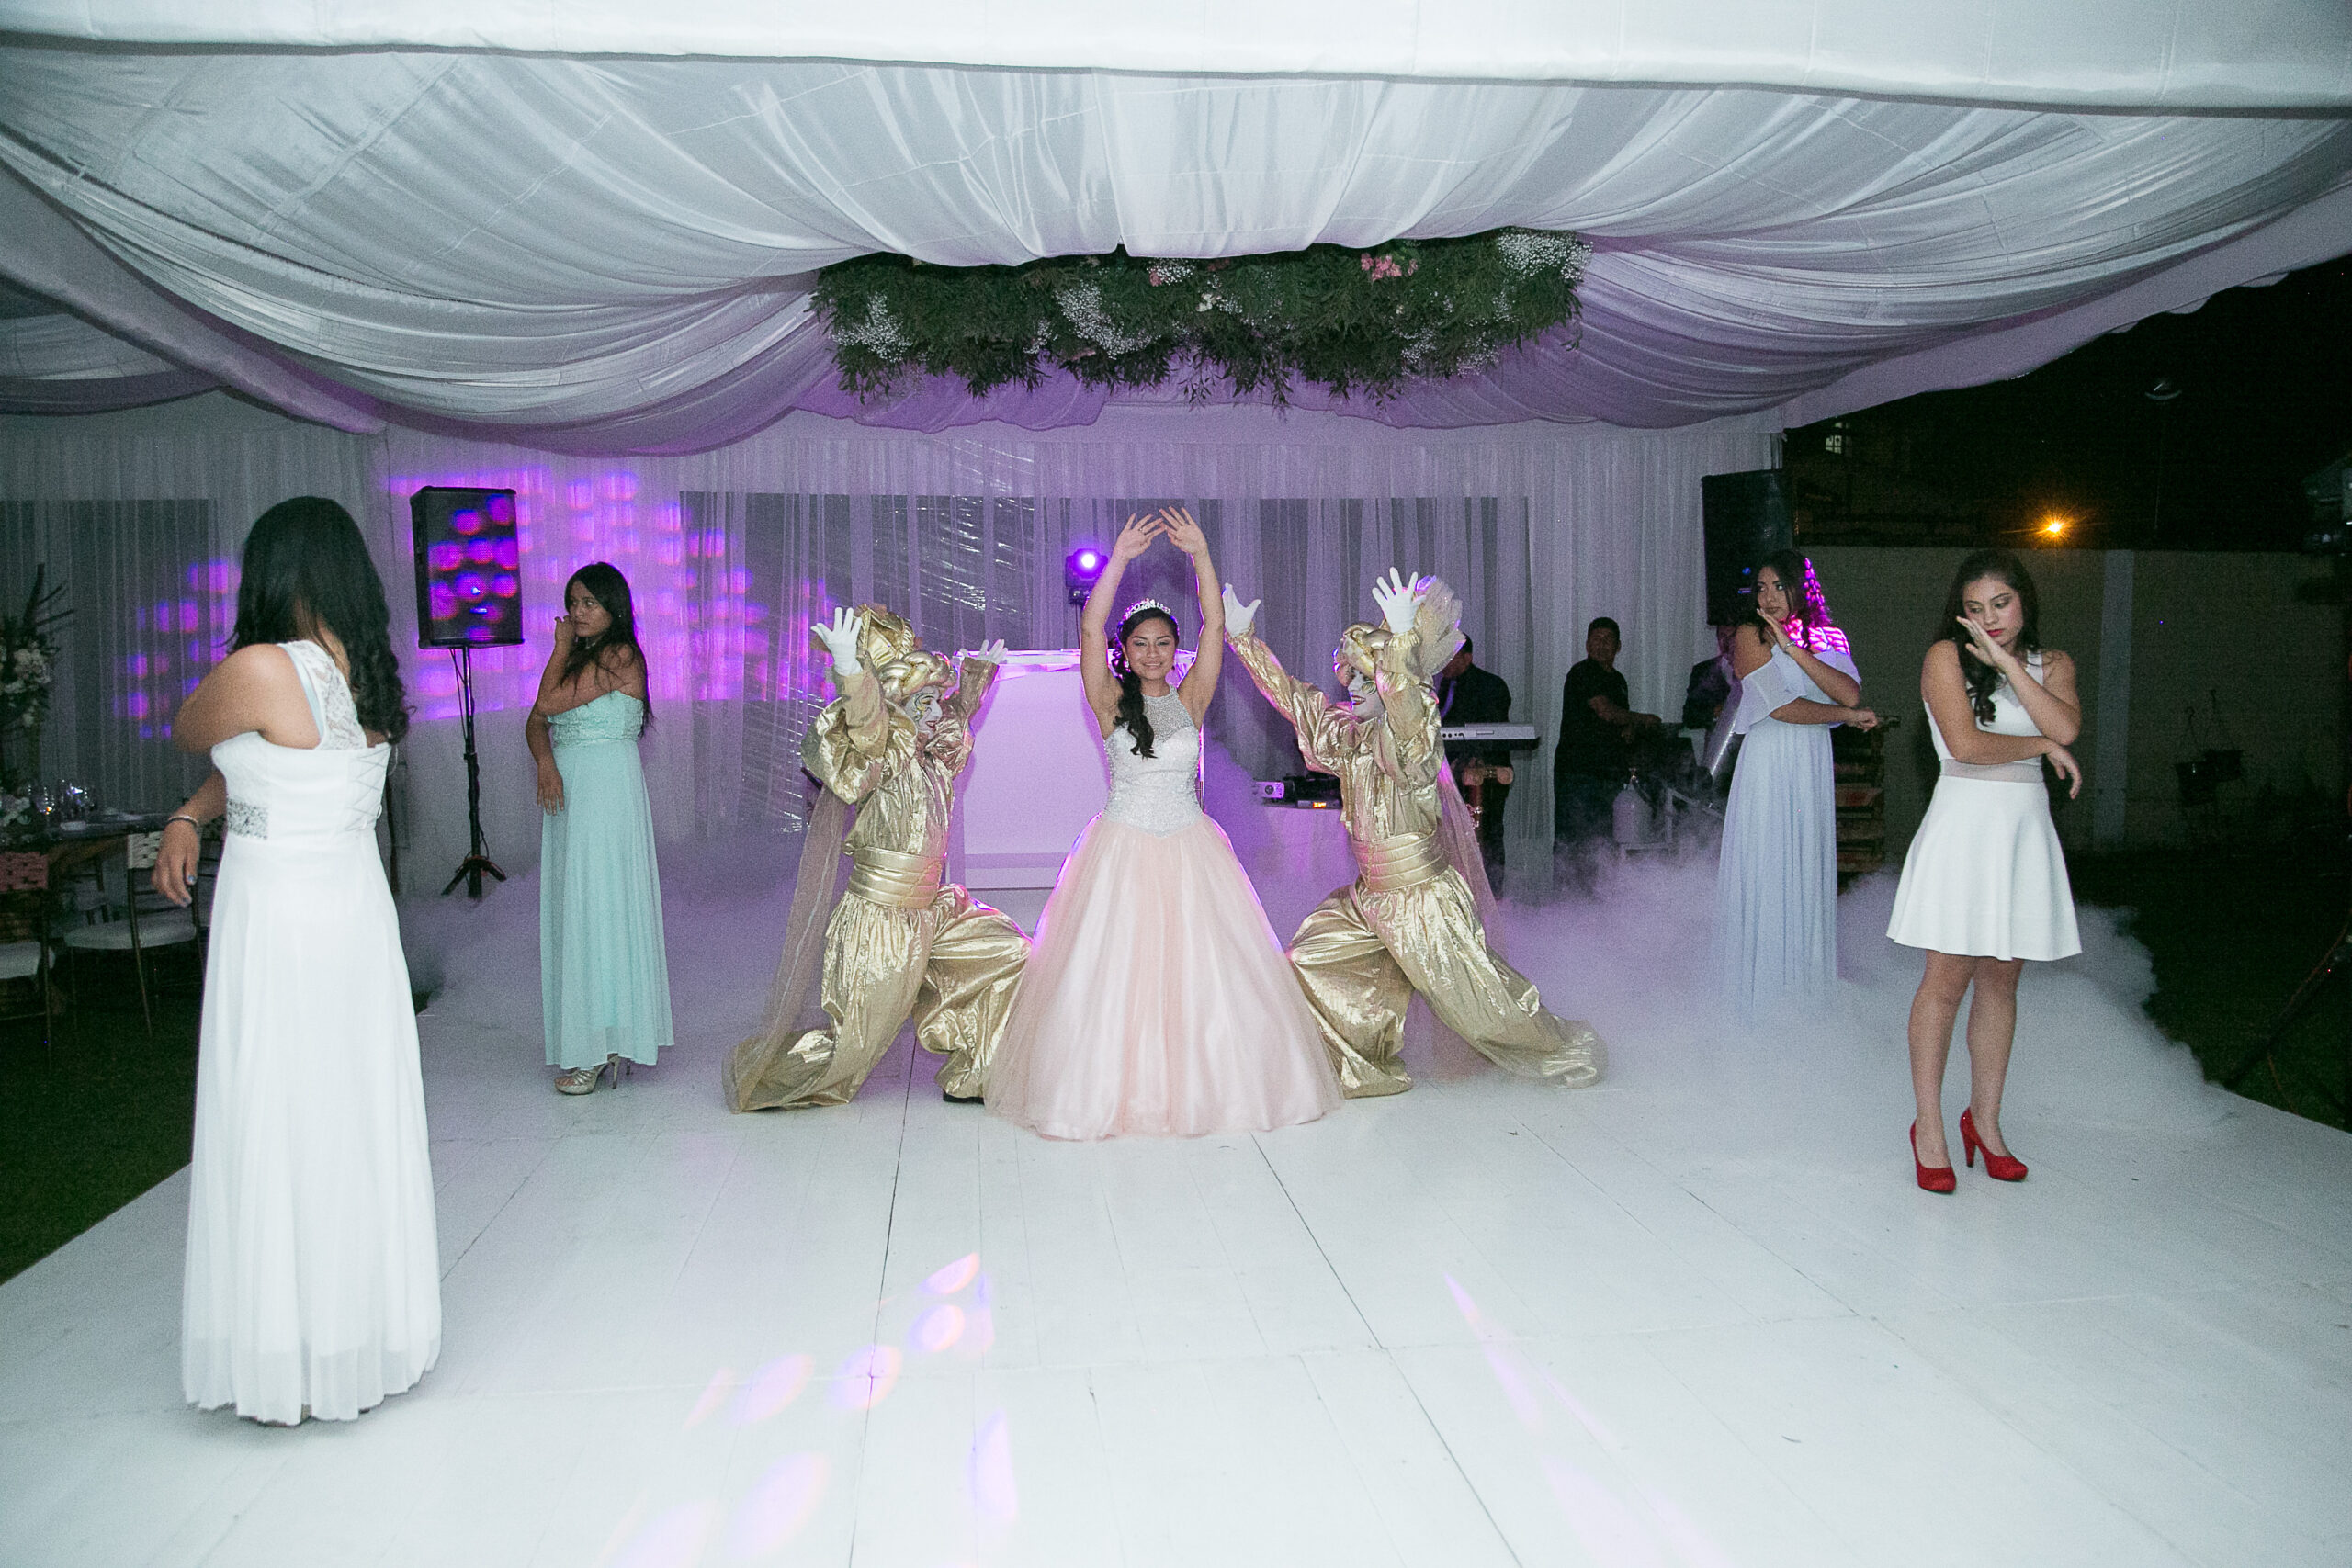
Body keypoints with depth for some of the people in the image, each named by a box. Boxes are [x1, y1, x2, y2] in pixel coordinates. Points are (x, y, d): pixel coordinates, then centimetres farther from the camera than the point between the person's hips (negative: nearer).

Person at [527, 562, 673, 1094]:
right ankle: (594, 1044, 14)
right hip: (568, 789, 9)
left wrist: (561, 646, 1)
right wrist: (546, 763, -11)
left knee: (598, 906, -7)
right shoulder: (578, 657, 17)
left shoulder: (621, 655, -9)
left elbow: (546, 704, -13)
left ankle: (598, 1047, -2)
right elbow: (535, 723, 9)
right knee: (573, 908, 8)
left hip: (605, 790, -9)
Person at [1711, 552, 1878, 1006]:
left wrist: (1793, 649, -11)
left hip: (1814, 766, 5)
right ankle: (1761, 990, 4)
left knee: (1807, 871, 7)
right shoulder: (1751, 635, -2)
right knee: (1765, 871, -3)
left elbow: (1850, 693, -5)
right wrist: (1849, 715, -1)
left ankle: (1805, 983, 15)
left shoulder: (1824, 639, 13)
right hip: (1769, 764, -5)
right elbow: (1780, 706, -11)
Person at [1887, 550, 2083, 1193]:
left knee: (2000, 980, 9)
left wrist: (2007, 660, -9)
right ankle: (1929, 1128, 5)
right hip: (1963, 821, -4)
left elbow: (2065, 726, -10)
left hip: (2025, 827, 4)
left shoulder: (2051, 663, 11)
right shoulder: (1946, 656, -2)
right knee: (1947, 979, -4)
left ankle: (1984, 1119, 21)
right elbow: (1965, 744, -14)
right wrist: (2044, 746, -2)